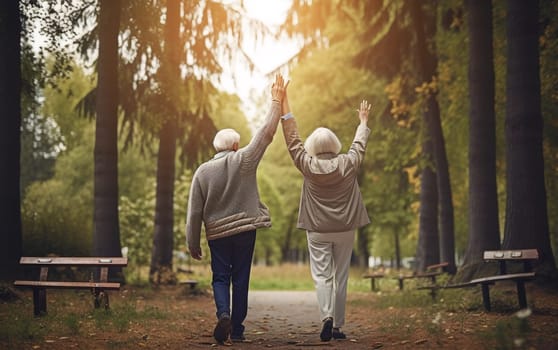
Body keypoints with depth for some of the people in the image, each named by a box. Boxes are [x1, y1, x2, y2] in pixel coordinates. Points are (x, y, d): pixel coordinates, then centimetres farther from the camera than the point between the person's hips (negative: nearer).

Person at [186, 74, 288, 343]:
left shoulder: (202, 172, -3)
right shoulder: (244, 160, -8)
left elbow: (194, 212, -3)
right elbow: (266, 133, -7)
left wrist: (193, 244, 5)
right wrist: (276, 102, -1)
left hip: (217, 233, 0)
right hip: (245, 230, 0)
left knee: (220, 277, 11)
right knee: (240, 279, 8)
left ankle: (223, 314, -16)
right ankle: (237, 329, 10)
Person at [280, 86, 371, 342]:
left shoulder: (308, 166, -10)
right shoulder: (348, 164, -8)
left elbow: (292, 140, -1)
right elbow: (359, 143, 11)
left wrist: (284, 105, 5)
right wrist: (363, 121, 30)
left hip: (317, 230, -1)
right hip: (345, 229, 1)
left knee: (322, 276, 2)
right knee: (340, 277, 9)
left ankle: (327, 316, -20)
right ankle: (338, 326, 12)